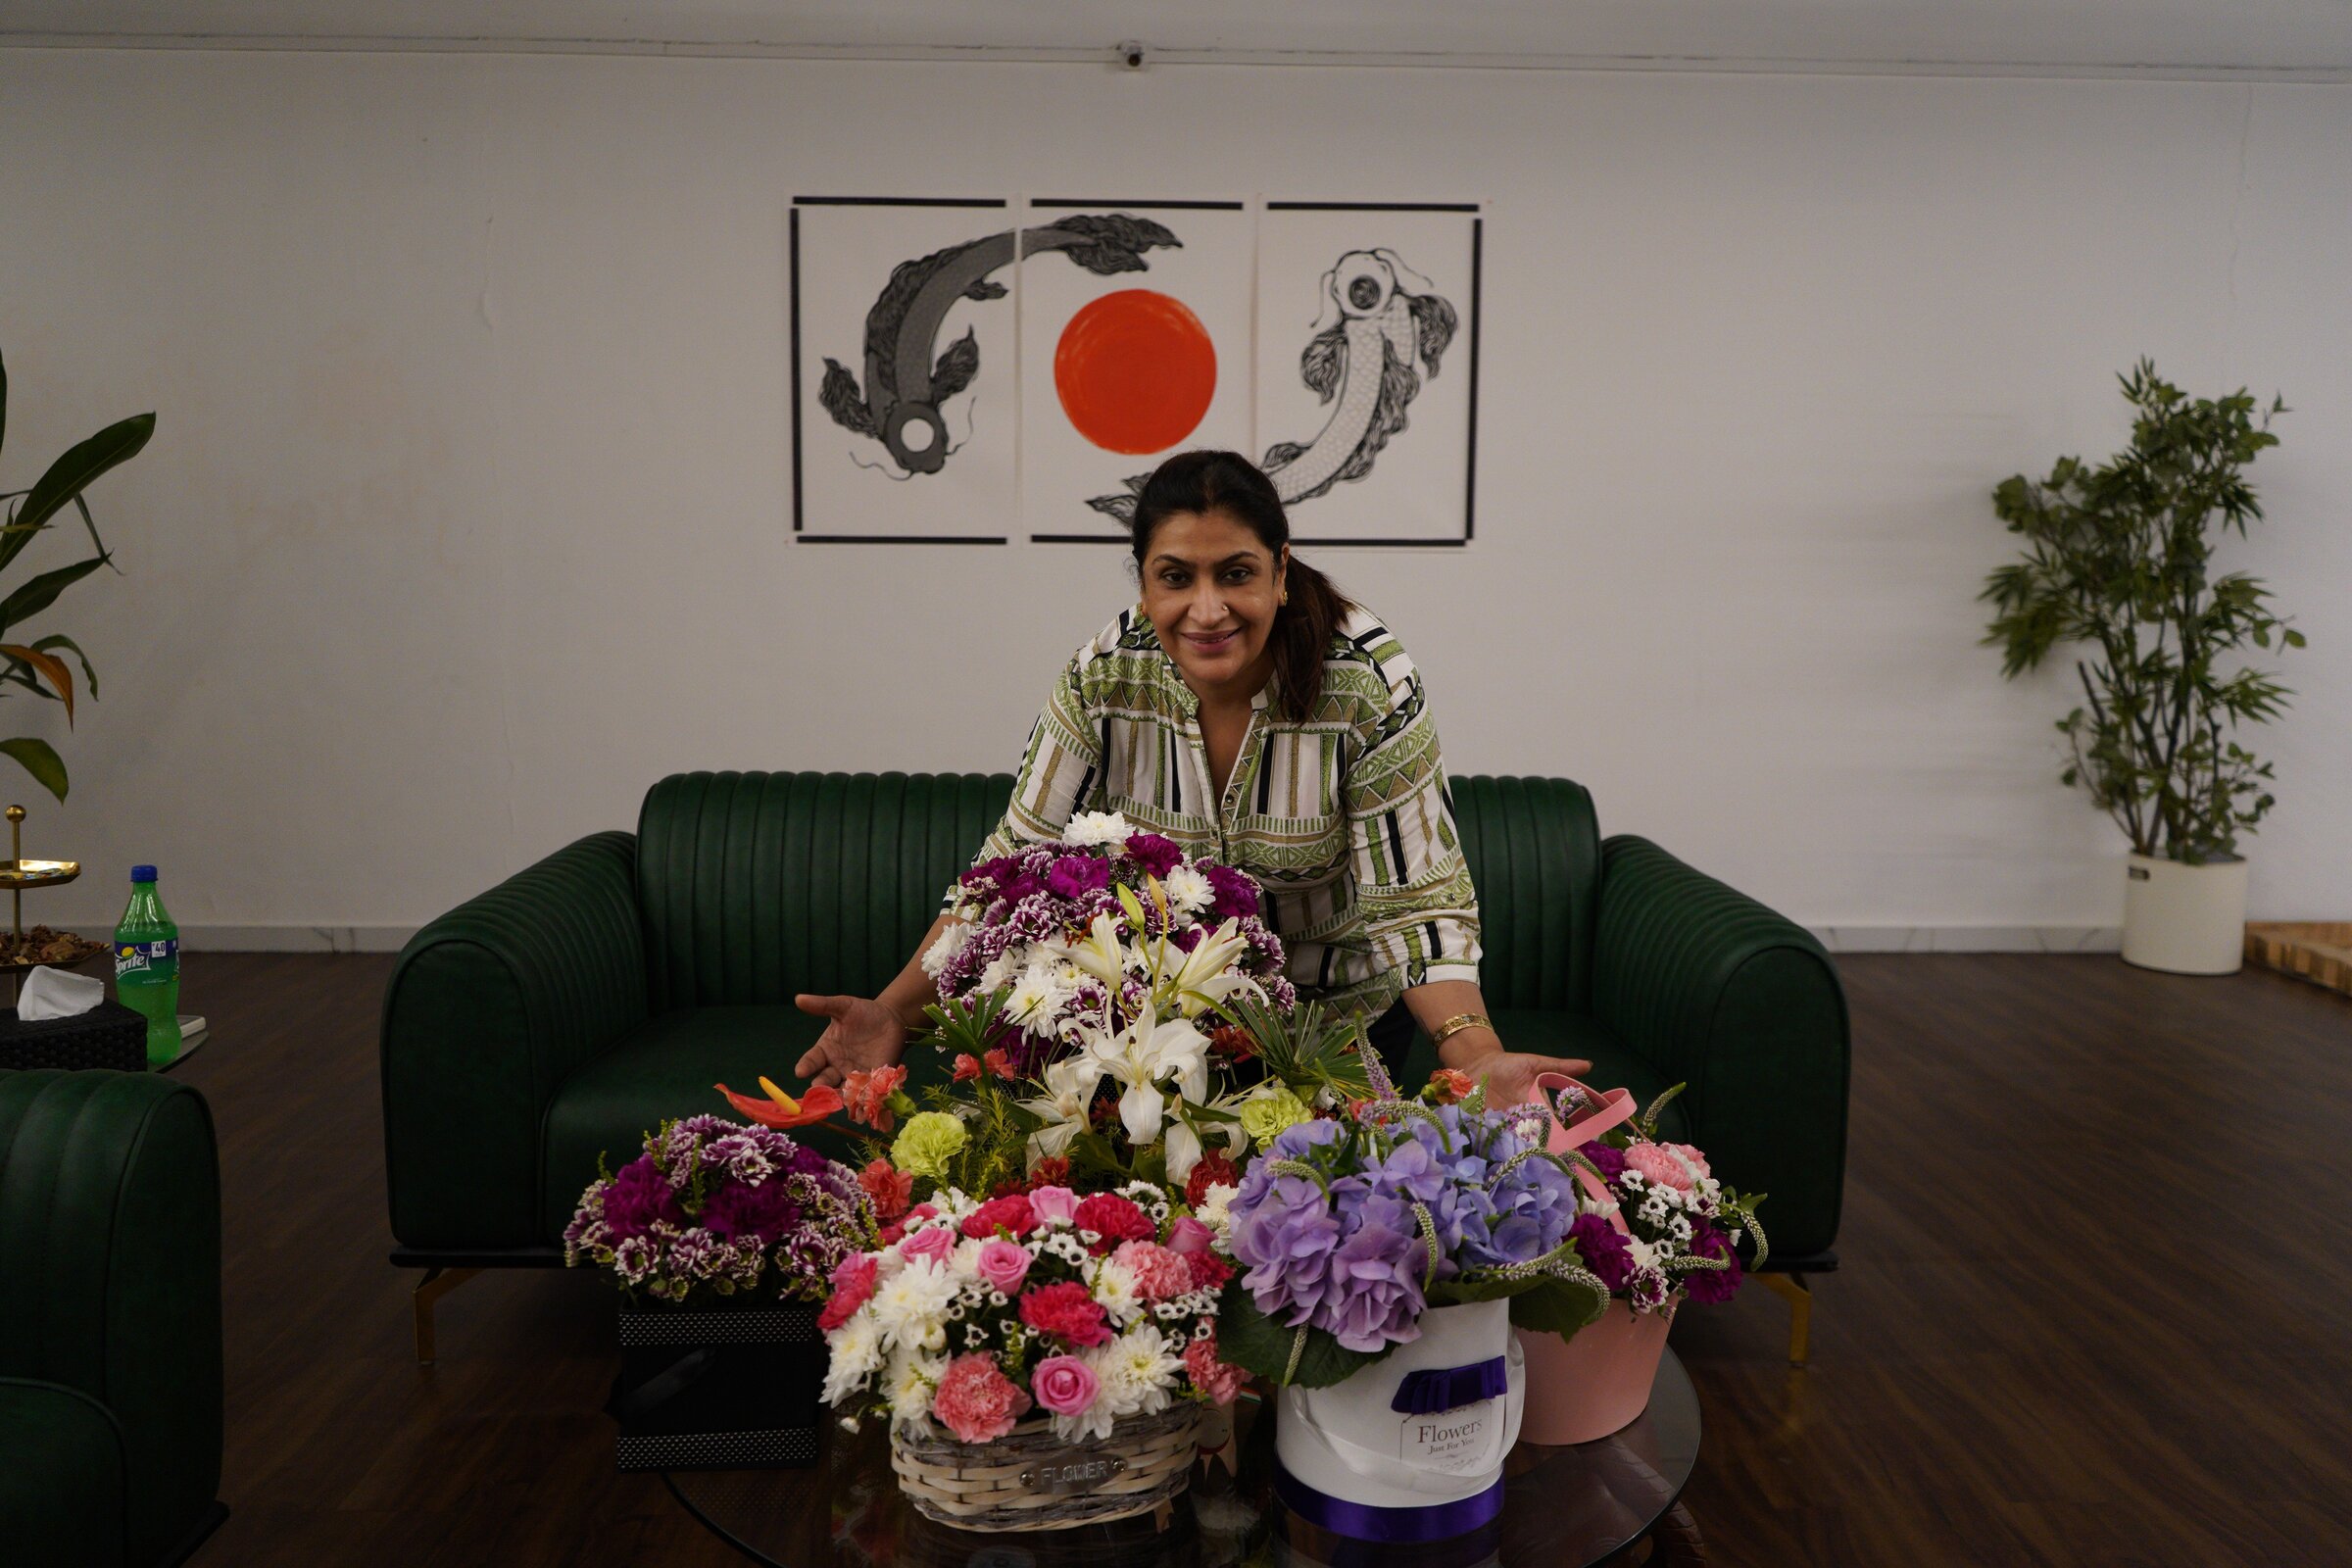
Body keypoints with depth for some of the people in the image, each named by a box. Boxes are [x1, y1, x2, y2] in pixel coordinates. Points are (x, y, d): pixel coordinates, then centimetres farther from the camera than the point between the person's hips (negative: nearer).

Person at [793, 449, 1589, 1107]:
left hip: (1342, 1003, -1)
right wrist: (896, 1010, -28)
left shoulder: (1367, 683, -27)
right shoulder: (1103, 677, -21)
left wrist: (1476, 1054, -42)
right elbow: (1014, 861, -16)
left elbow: (1417, 901, -25)